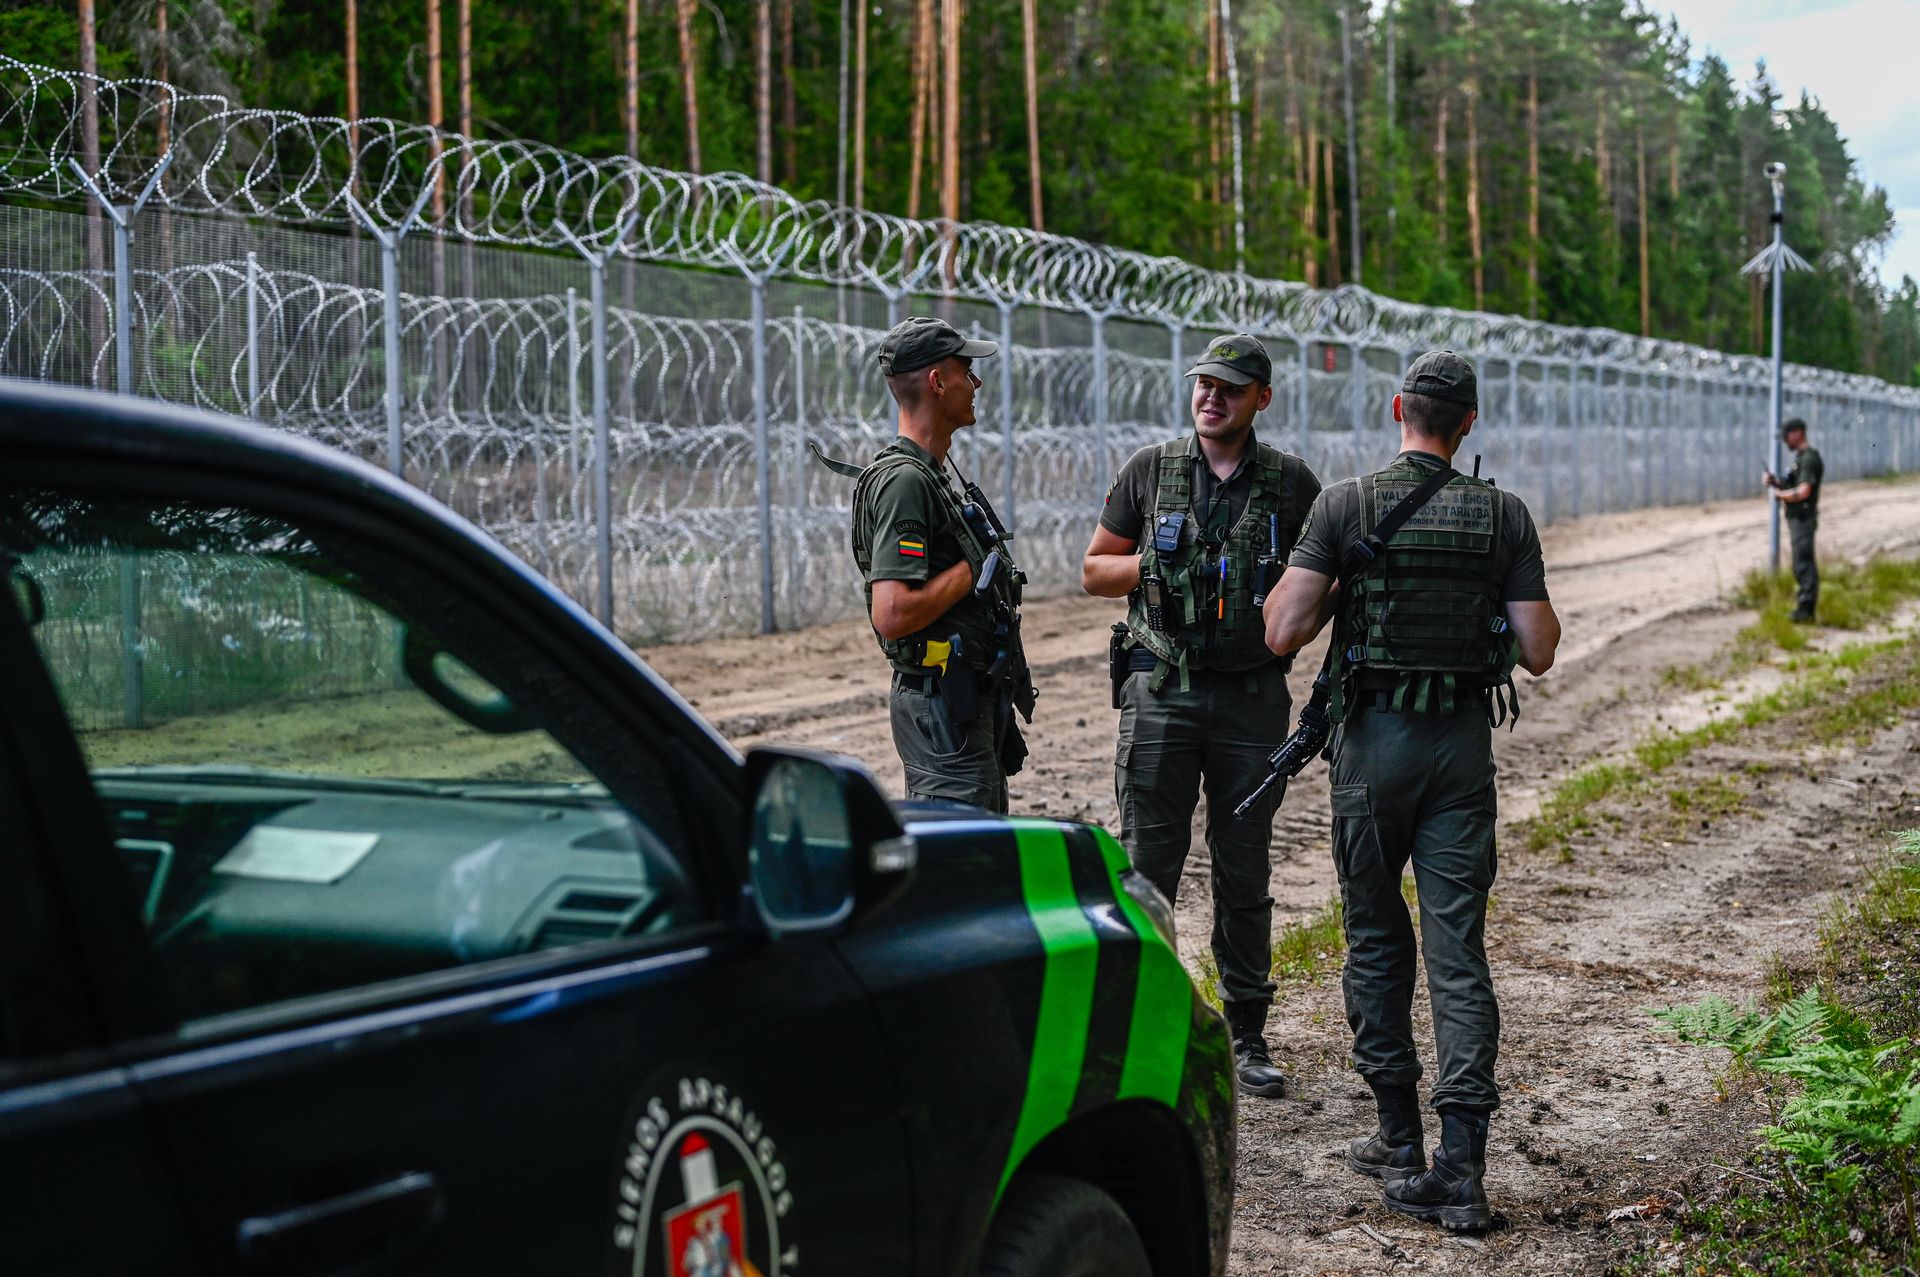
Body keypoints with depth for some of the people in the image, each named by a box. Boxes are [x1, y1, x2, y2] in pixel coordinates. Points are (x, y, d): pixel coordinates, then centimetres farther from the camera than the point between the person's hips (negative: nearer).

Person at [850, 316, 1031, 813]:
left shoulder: (931, 474, 15)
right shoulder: (904, 481, -18)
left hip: (970, 701, 10)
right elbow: (893, 614, -28)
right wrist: (973, 571, -15)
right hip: (944, 706, -10)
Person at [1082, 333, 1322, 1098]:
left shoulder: (1292, 483, 4)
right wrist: (1151, 563, -10)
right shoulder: (1150, 471, 4)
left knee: (1245, 875, 8)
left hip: (1252, 697, 1)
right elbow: (1095, 571, 9)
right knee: (1148, 865, 0)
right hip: (1162, 690, 0)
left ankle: (1246, 1037, 17)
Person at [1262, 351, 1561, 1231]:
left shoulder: (1344, 506, -7)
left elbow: (1283, 632, -11)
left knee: (1376, 941, 13)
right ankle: (1458, 1166, -4)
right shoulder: (1504, 516, -2)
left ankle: (1399, 1143, 20)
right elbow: (1538, 652, -2)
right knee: (1458, 951, 2)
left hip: (1373, 739, -1)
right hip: (1464, 743, 1)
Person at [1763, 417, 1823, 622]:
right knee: (1801, 564, 13)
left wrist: (1781, 495, -8)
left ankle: (1805, 609, -7)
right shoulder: (1800, 457, 16)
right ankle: (1804, 607, 19)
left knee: (1803, 563, -8)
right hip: (1796, 518, 10)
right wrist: (1774, 481, 5)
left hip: (1803, 518, -10)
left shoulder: (1809, 458, -15)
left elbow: (1803, 492, -23)